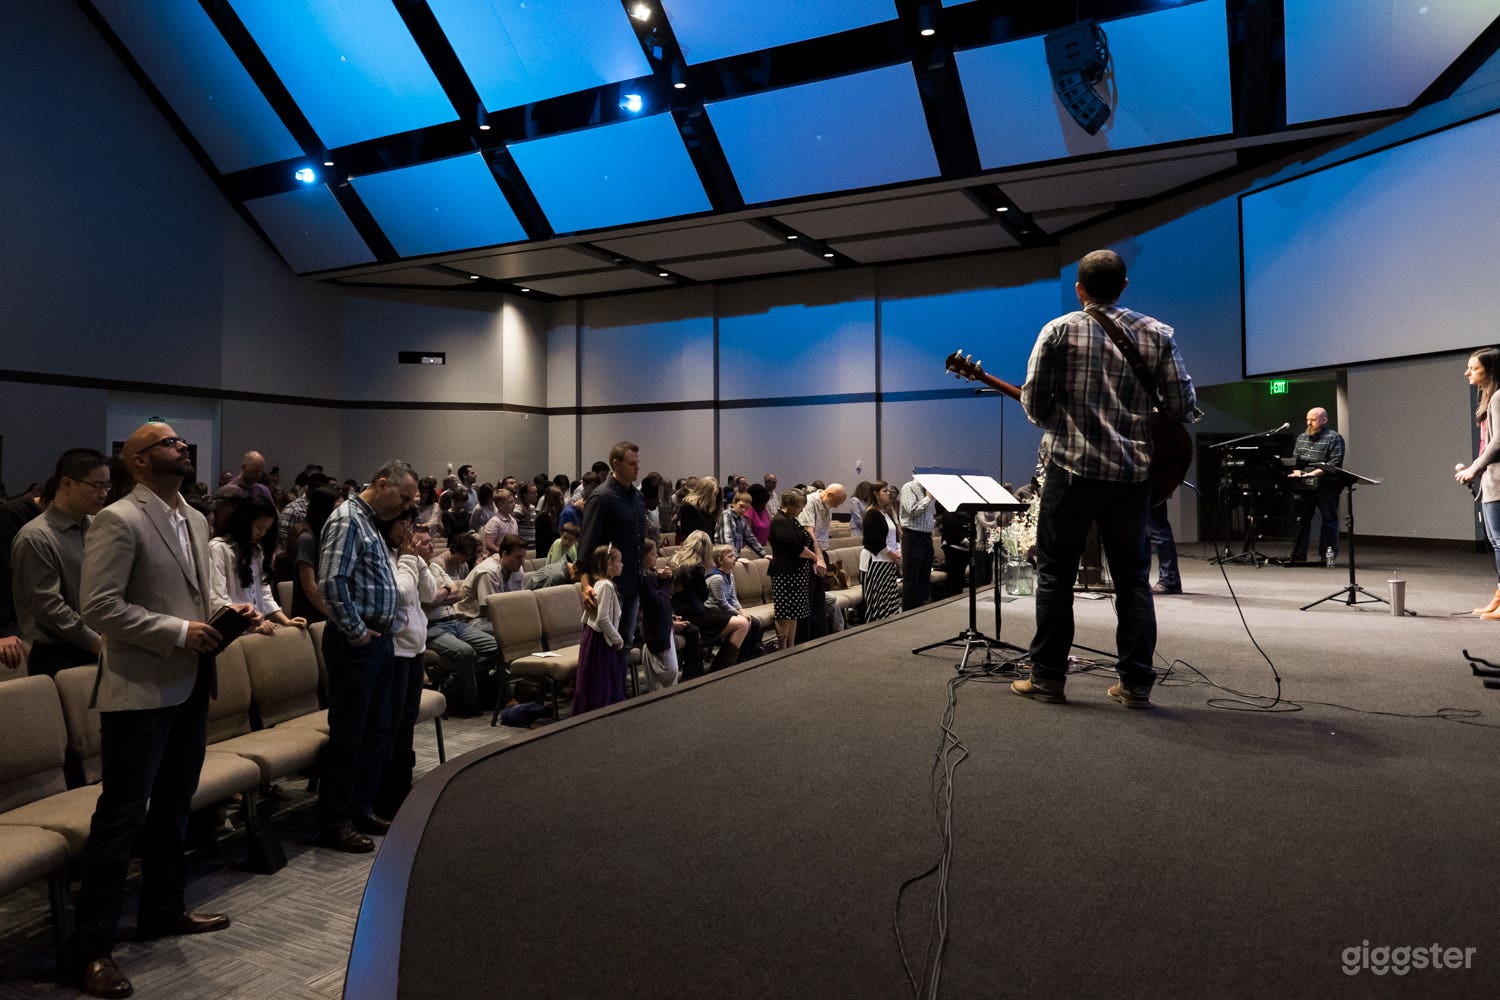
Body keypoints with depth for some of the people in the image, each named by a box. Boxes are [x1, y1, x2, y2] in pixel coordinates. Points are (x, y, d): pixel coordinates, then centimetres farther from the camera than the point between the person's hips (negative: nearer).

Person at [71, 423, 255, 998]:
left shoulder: (195, 520, 11)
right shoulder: (118, 520, -14)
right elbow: (98, 606, -19)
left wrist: (224, 613, 3)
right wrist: (179, 632, -20)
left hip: (189, 685, 8)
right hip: (140, 690, -8)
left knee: (173, 804, 19)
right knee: (122, 815, 0)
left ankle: (163, 910, 35)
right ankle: (92, 946, 14)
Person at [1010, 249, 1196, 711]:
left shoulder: (1059, 330, -1)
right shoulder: (1157, 333, 6)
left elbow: (1033, 401, -5)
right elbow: (1184, 403, 2)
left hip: (1072, 468, -2)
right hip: (1133, 472, 3)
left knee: (1055, 572, 7)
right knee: (1133, 577, 11)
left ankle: (1047, 677, 10)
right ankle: (1136, 684, 12)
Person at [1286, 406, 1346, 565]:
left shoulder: (1334, 438, -3)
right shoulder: (1301, 438, 16)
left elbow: (1334, 463, -13)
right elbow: (1294, 460, 16)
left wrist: (1313, 473, -22)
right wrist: (1297, 473, -5)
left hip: (1326, 487, -5)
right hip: (1303, 487, 5)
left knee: (1329, 520, 1)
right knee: (1300, 520, 5)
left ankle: (1328, 555, 8)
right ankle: (1298, 556, 9)